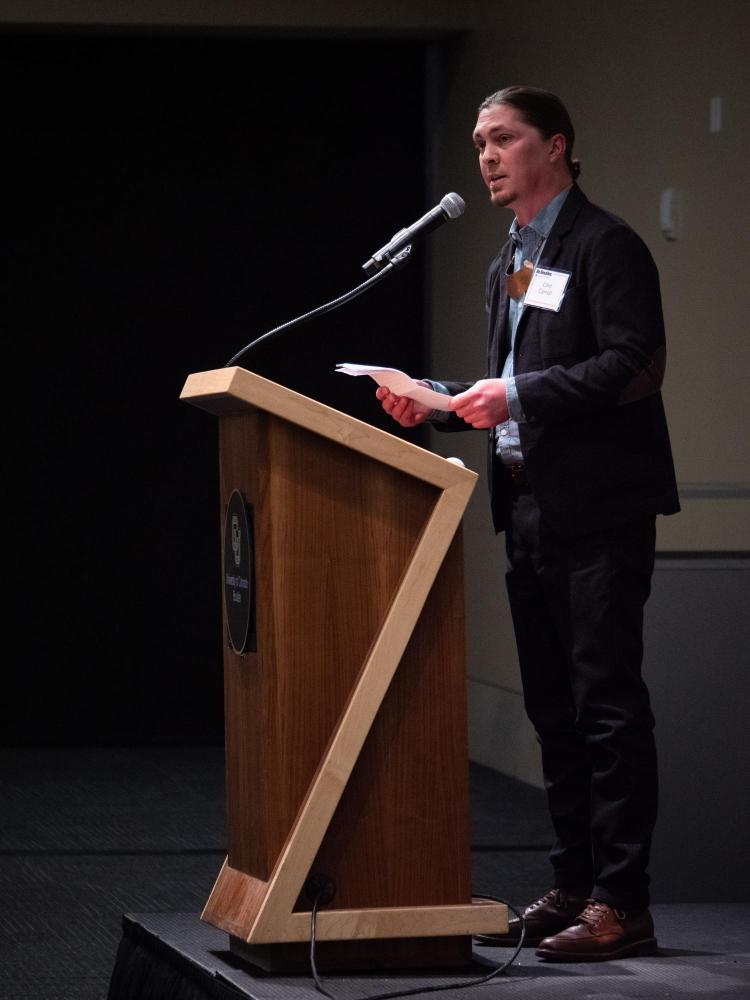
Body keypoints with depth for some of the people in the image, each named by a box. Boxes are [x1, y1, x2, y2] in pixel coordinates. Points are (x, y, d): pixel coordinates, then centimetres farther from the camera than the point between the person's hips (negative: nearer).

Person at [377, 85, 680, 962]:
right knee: (554, 708, 12)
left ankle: (621, 905, -7)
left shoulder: (604, 246, -7)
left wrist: (520, 394, -22)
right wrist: (442, 402, 8)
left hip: (597, 510, -9)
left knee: (607, 705, -9)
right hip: (530, 510, 9)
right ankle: (572, 886, 18)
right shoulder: (509, 264, 20)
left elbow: (634, 364, -17)